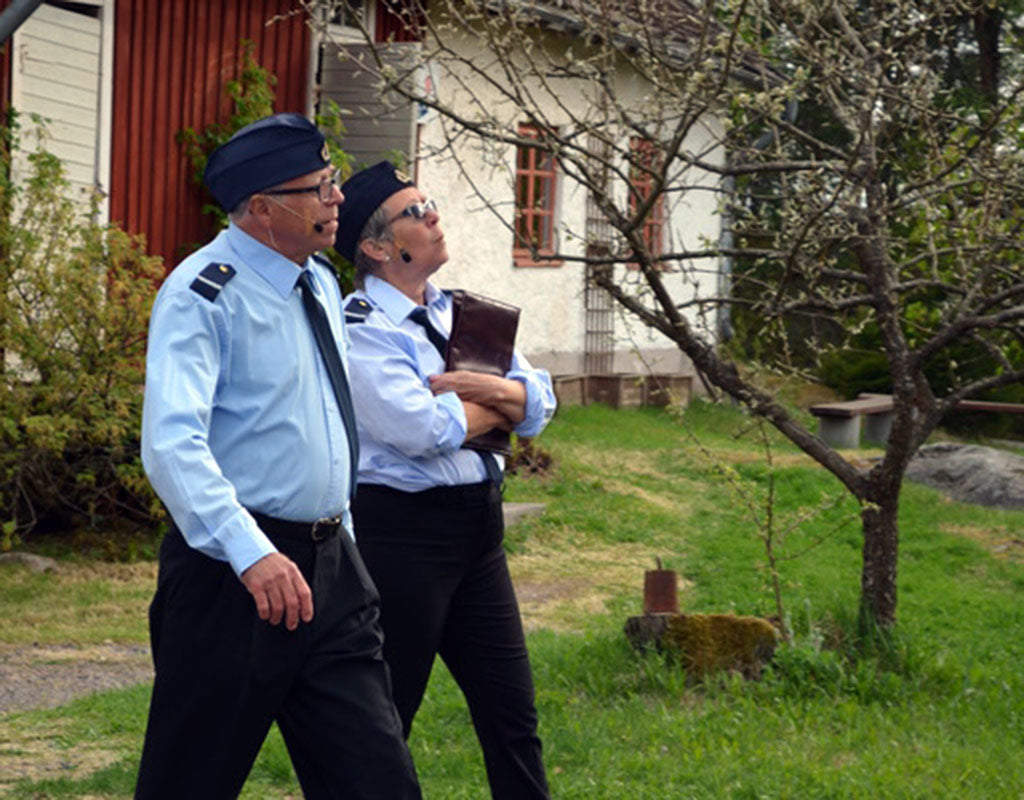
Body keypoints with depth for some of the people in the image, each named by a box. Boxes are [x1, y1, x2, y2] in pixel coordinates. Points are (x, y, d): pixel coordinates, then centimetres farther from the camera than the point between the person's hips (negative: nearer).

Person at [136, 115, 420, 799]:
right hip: (232, 571, -7)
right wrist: (252, 553, -38)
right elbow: (172, 444, -27)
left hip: (331, 564, 8)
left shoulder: (322, 285, 13)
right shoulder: (204, 294, -14)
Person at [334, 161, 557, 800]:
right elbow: (421, 429, -23)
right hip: (402, 531, -8)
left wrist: (473, 387, -14)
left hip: (478, 529, 8)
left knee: (513, 712, 11)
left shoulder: (459, 312, 12)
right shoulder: (362, 327, -11)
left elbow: (540, 400, 6)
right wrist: (501, 404, -5)